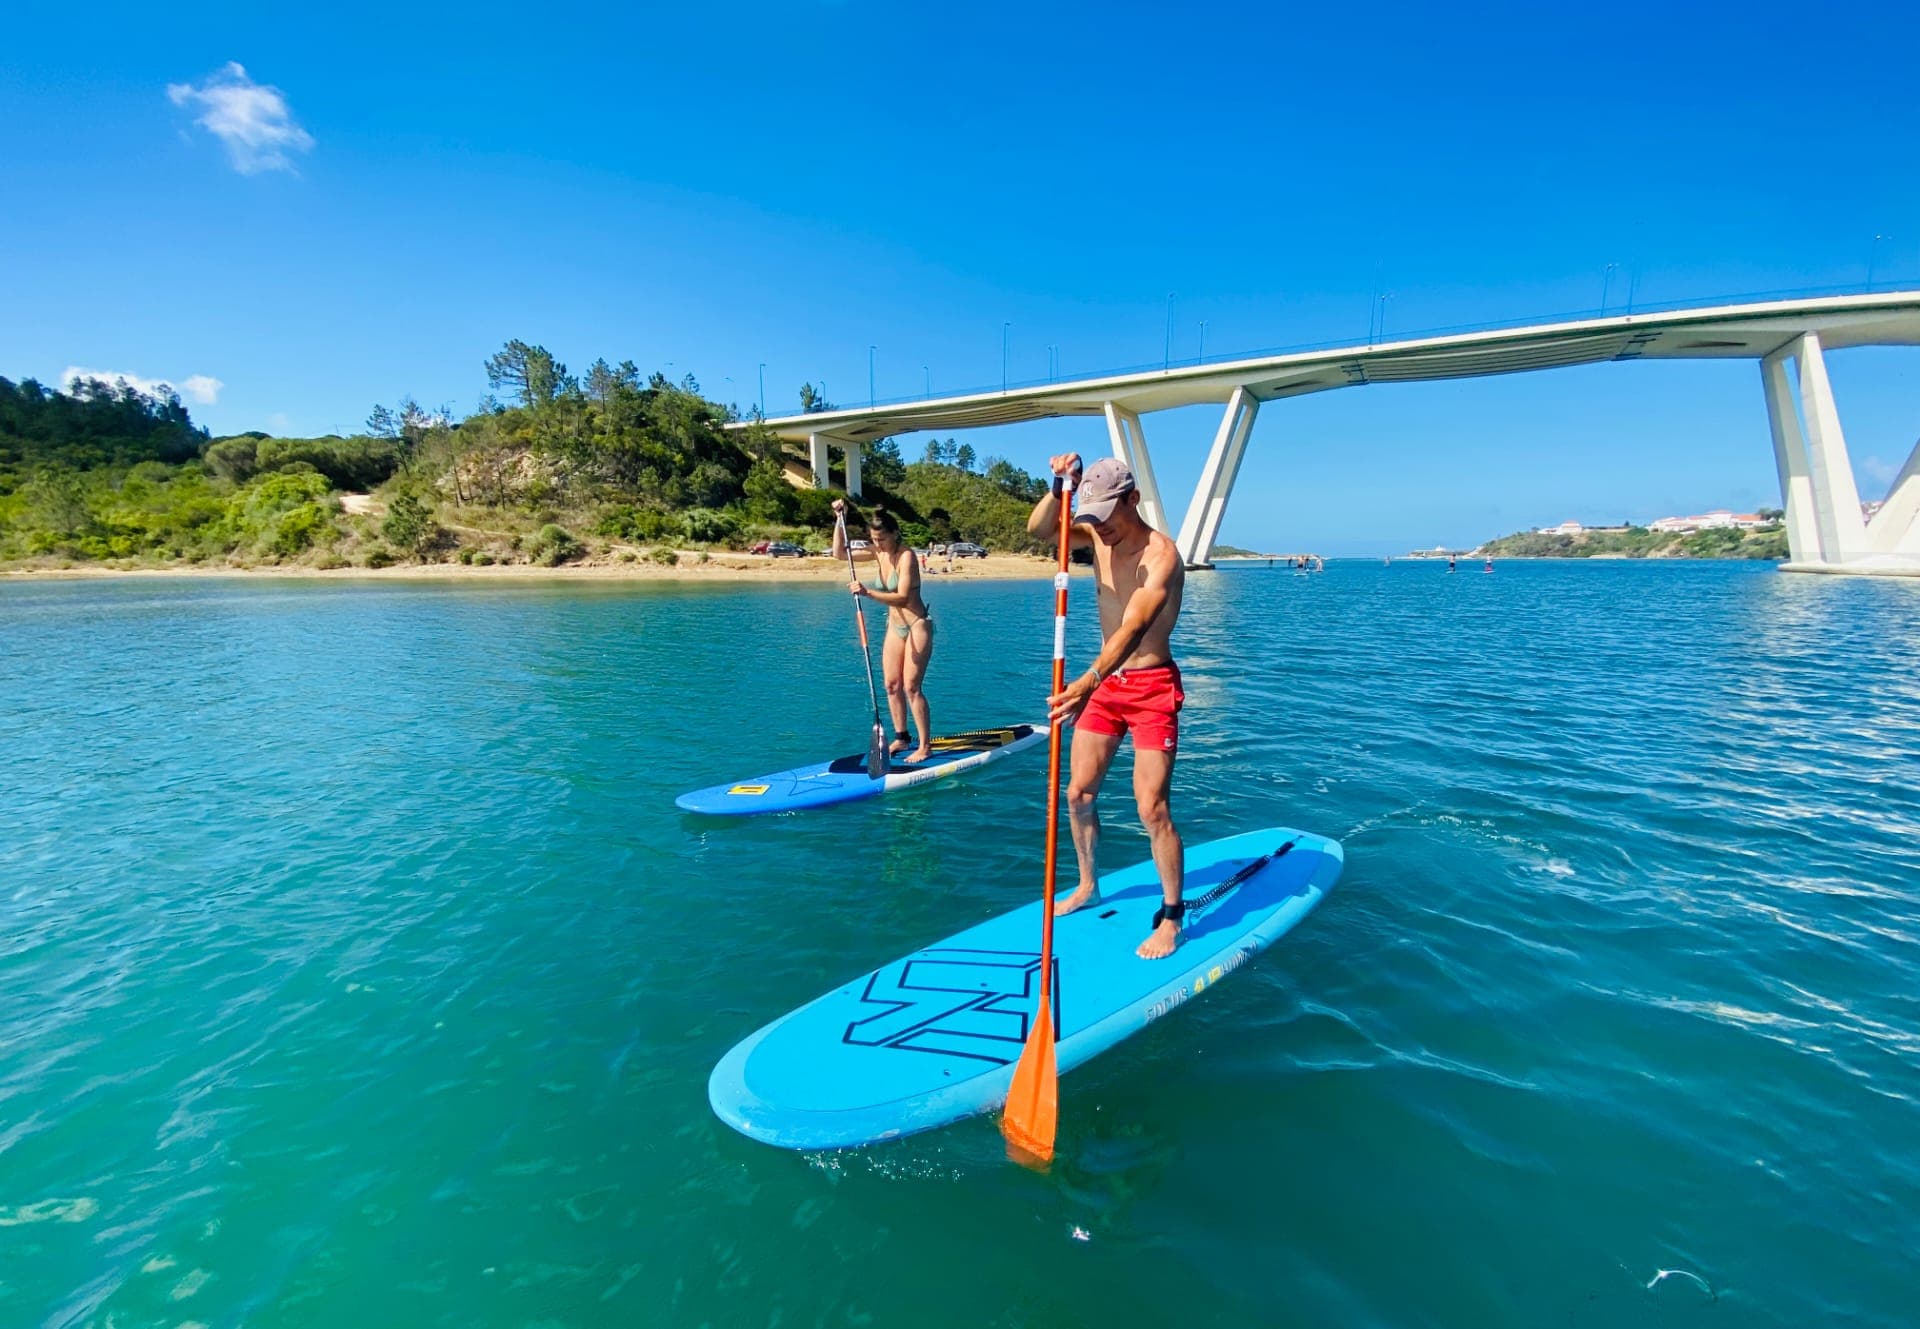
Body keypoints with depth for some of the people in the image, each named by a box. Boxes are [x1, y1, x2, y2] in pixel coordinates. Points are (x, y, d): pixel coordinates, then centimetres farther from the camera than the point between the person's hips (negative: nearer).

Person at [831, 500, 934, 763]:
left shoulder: (906, 556, -19)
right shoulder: (879, 552, 3)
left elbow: (902, 598, -27)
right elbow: (840, 553, 9)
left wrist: (868, 592, -36)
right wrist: (840, 519, -1)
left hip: (916, 625, -8)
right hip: (895, 625, 8)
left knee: (911, 687, -9)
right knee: (892, 685, 7)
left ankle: (925, 746, -2)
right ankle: (902, 738, 19)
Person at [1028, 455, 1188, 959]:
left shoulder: (1161, 555, -20)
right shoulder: (1098, 535, 2)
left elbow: (1132, 629, -35)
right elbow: (1038, 529, -9)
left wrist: (1088, 681, -49)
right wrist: (1059, 487, -27)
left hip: (1152, 688, -7)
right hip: (1104, 682, 7)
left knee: (1152, 808, -8)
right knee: (1079, 792, 10)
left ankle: (1171, 918, 8)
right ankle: (1088, 888, 30)